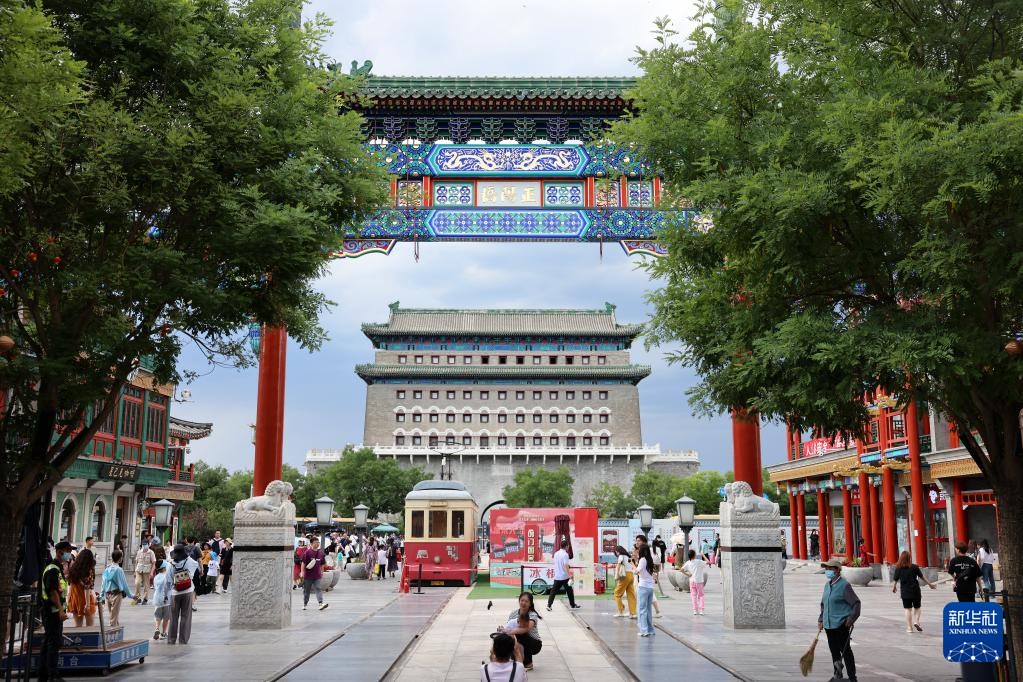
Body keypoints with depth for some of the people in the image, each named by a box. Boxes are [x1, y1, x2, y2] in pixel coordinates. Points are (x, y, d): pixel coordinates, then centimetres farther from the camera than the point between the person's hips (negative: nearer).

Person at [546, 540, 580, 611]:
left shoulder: (556, 553, 8)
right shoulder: (565, 554, -13)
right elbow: (565, 566, -23)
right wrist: (570, 576, -28)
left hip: (557, 576, 5)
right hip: (564, 577, -5)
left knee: (553, 591, 5)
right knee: (569, 591, 12)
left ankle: (549, 605, -6)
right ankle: (573, 605, 22)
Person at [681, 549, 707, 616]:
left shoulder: (688, 563, -3)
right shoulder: (699, 561, -11)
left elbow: (682, 569, -9)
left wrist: (687, 574, -1)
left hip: (692, 581, 3)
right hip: (699, 581, -3)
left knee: (693, 596, 10)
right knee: (700, 596, 7)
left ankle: (695, 610, 7)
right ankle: (701, 610, 0)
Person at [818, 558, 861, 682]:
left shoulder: (844, 585, -11)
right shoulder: (827, 585, 12)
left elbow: (856, 603, -12)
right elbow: (823, 604, 22)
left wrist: (851, 619, -15)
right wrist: (821, 620, 16)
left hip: (841, 624, -7)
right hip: (828, 624, 7)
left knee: (845, 651, -3)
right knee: (834, 651, 15)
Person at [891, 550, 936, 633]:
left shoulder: (898, 568, -6)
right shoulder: (914, 567, -7)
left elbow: (895, 580, 0)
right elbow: (922, 576, 0)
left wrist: (893, 588, 19)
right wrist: (929, 584, 14)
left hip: (905, 592, 0)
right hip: (915, 590, 0)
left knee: (908, 609, 6)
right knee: (917, 607, 17)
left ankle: (909, 627, 4)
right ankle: (917, 621, -4)